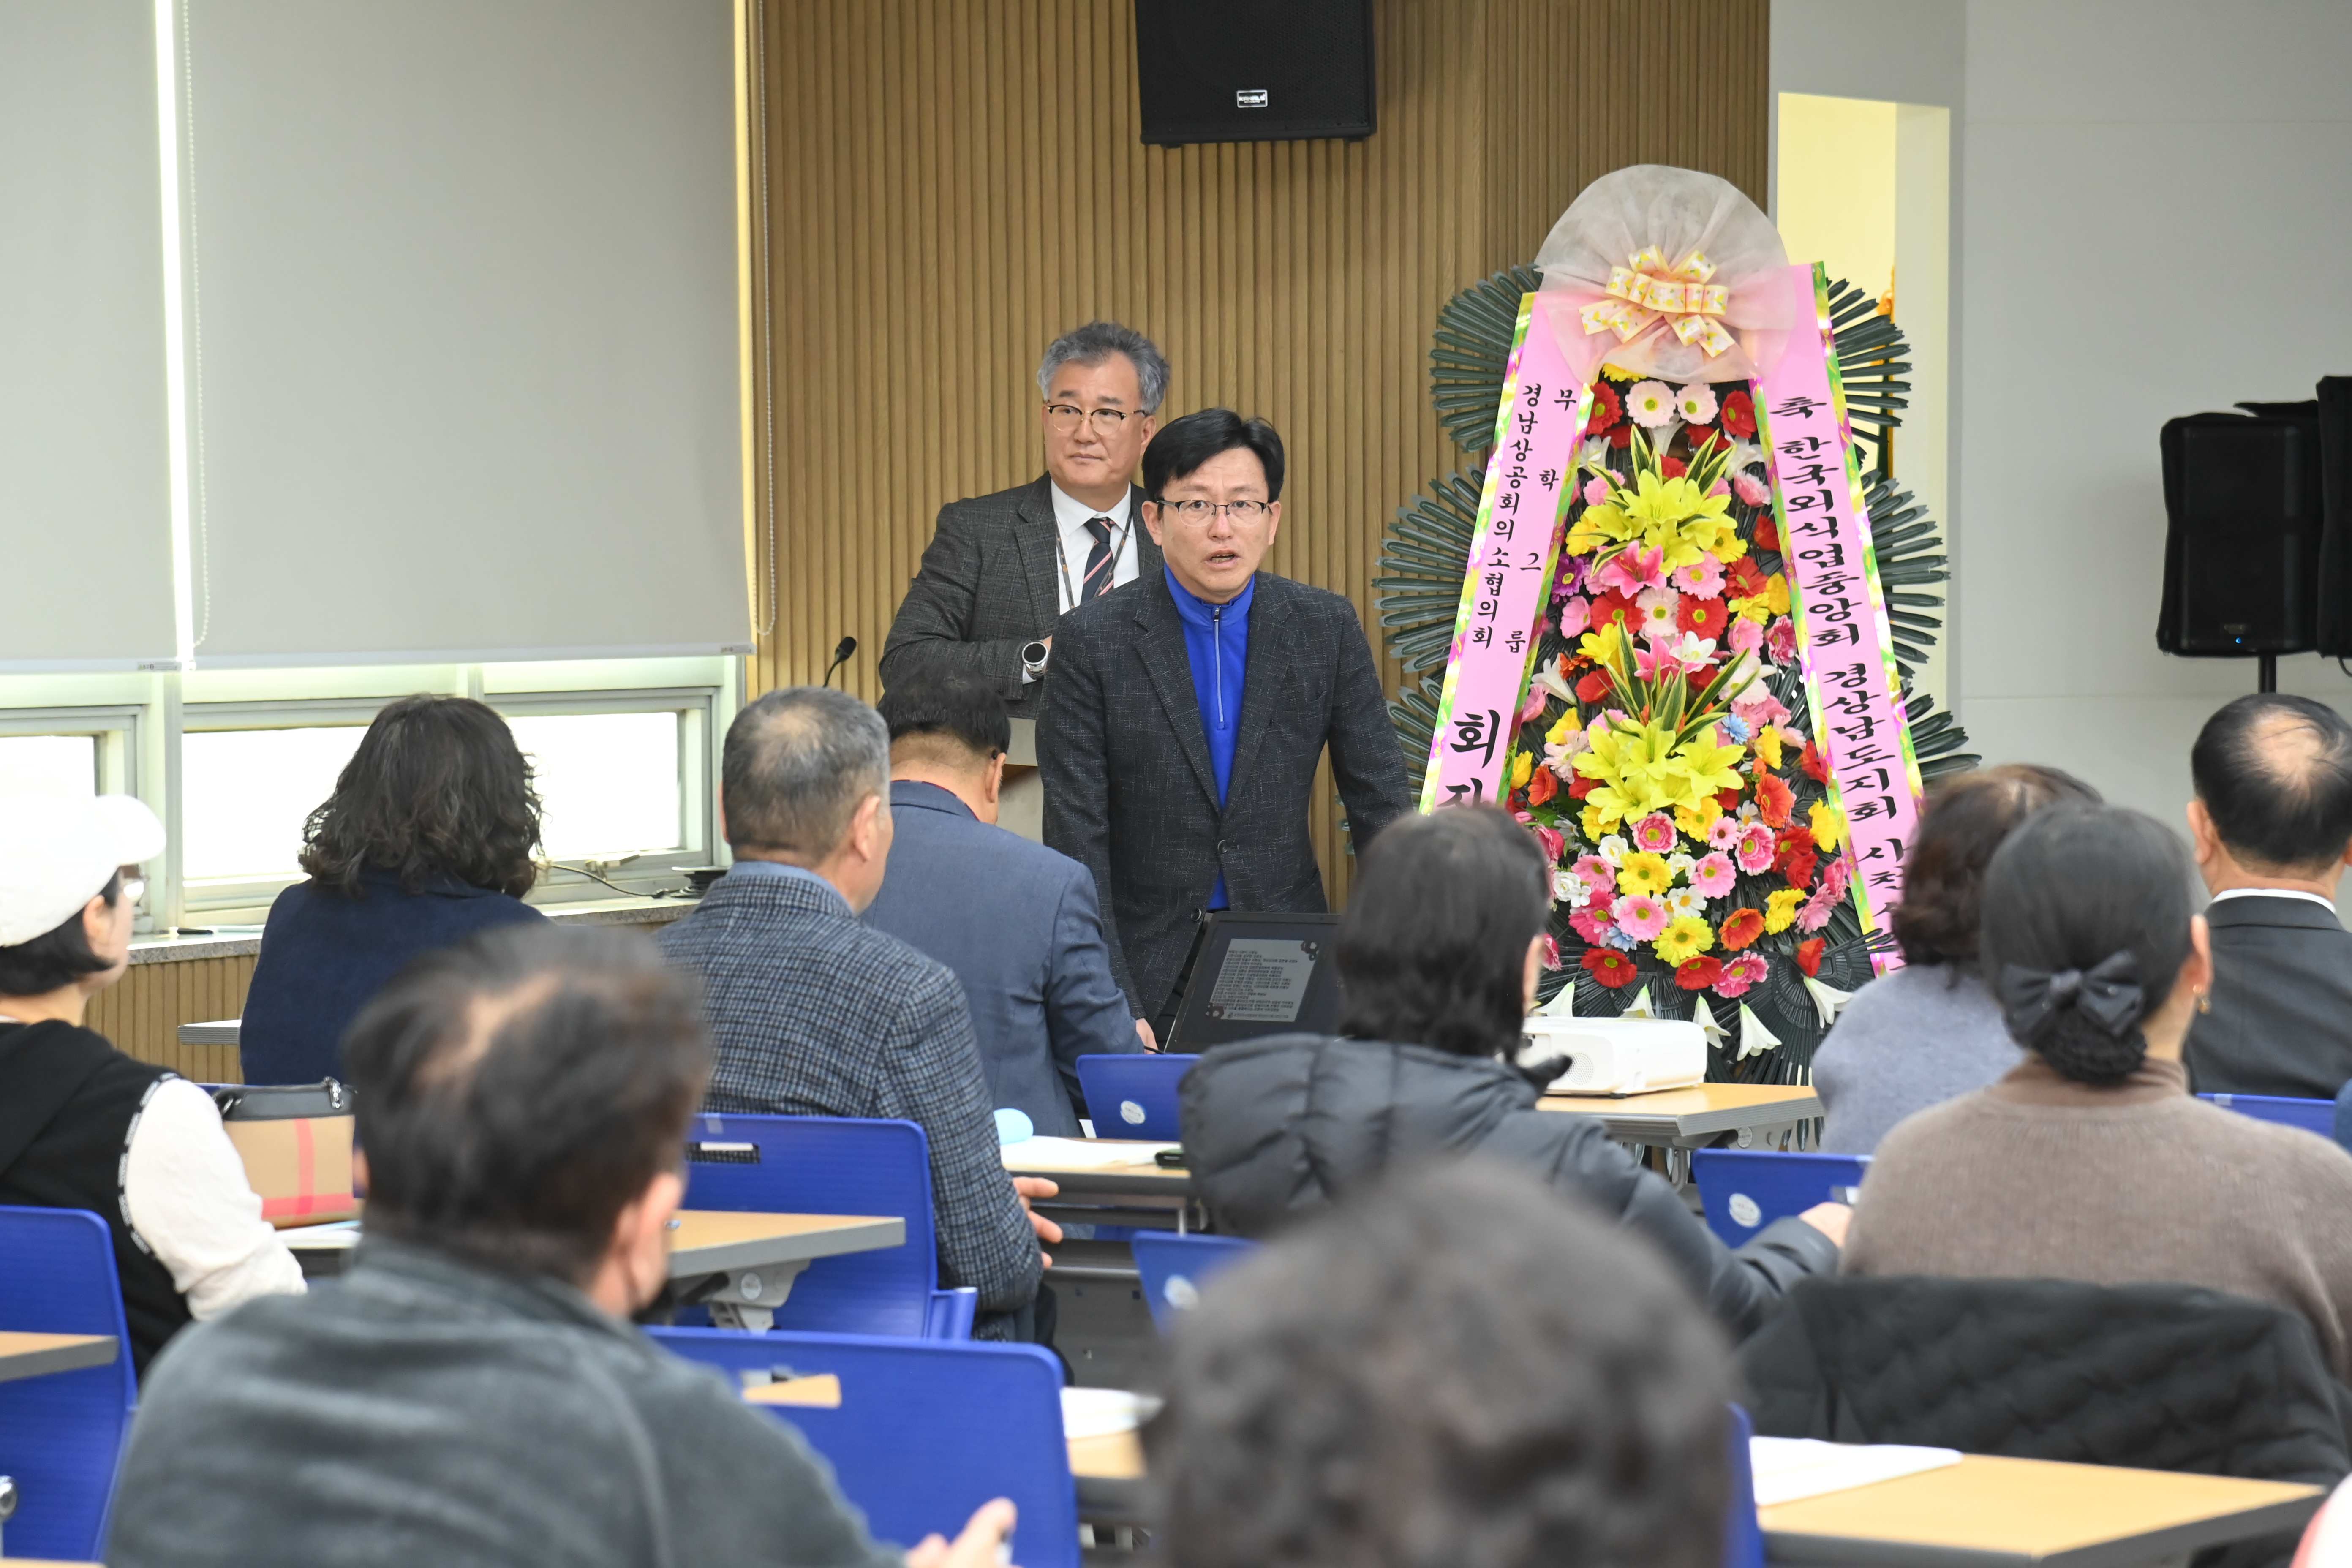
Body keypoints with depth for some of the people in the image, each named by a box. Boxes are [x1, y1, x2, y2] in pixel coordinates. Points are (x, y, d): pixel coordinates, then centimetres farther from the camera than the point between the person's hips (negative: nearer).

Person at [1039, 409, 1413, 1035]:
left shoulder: (1327, 627, 3)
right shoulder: (1094, 641, -4)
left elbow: (1381, 805, 6)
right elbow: (1076, 838, -7)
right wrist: (1113, 1013, -16)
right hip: (1146, 969, -2)